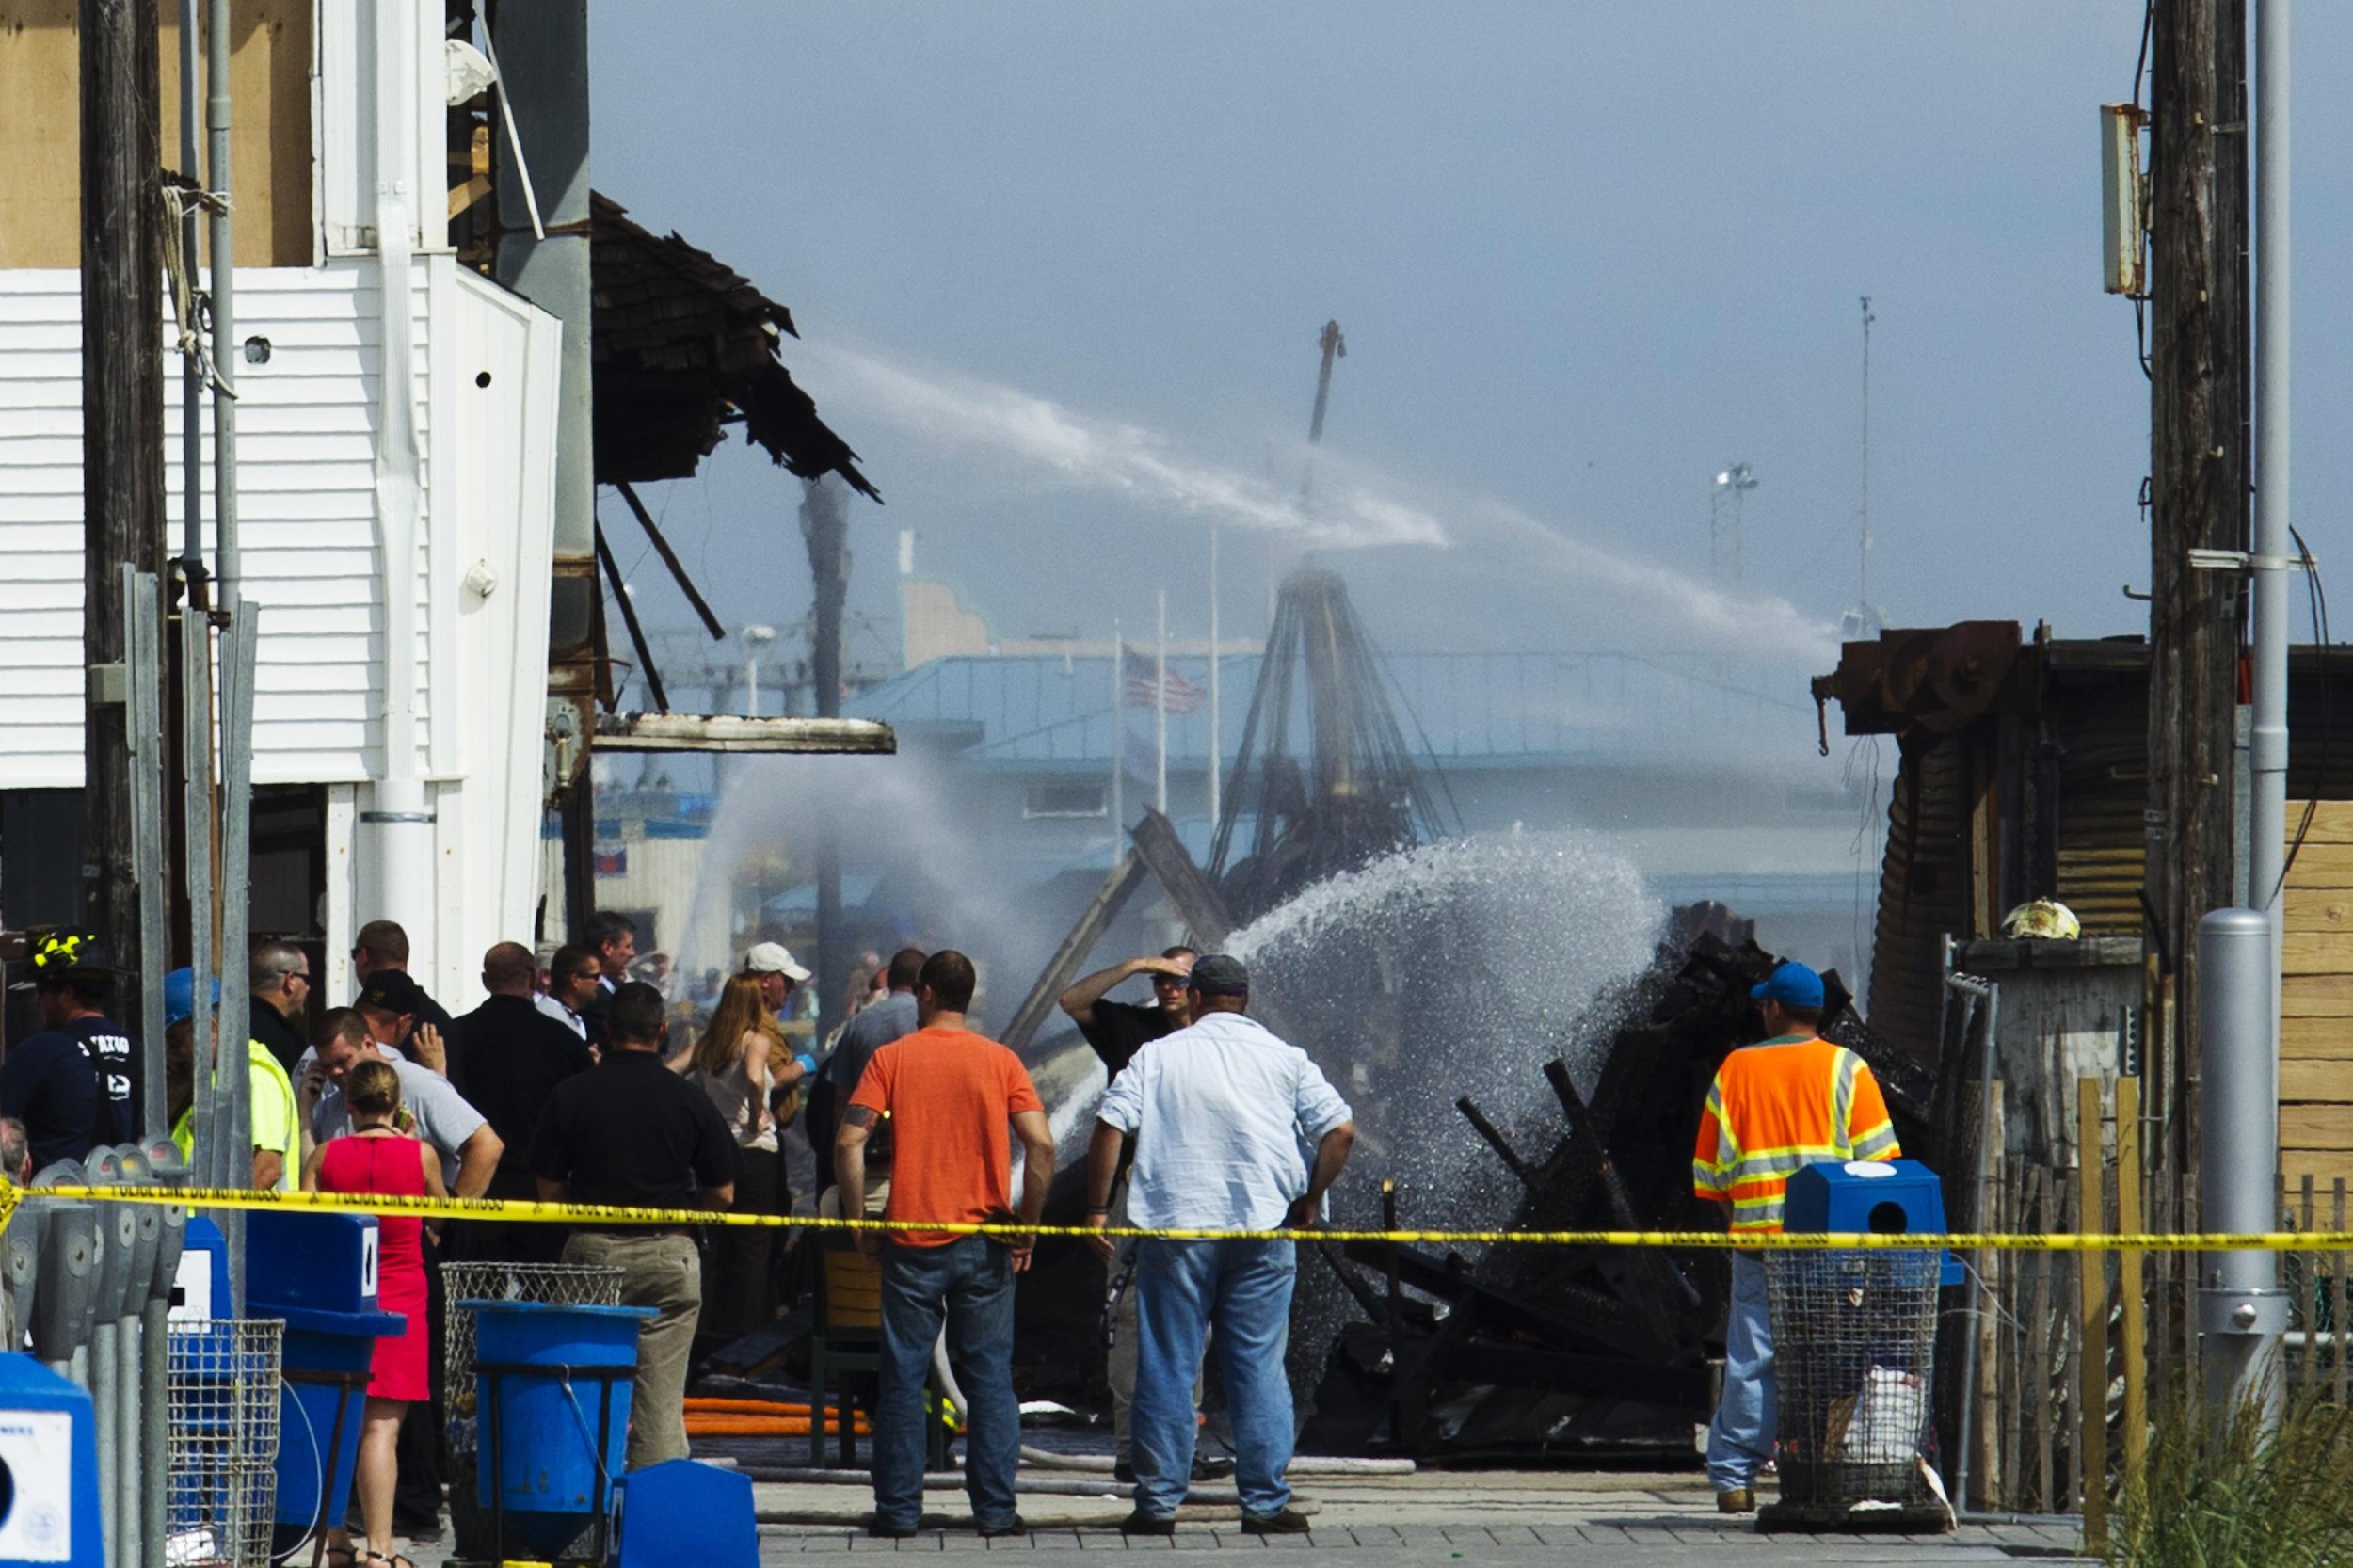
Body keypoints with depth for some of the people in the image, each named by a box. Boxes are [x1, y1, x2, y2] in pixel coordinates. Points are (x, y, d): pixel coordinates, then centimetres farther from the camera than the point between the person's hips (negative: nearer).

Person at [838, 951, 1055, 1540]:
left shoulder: (891, 1058, -1)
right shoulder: (1000, 1061, 1)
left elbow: (849, 1142, -9)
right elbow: (1041, 1144, -8)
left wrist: (861, 1222, 1)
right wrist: (1028, 1224, 2)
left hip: (911, 1242, -1)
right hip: (984, 1245, 1)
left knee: (902, 1376, 5)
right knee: (989, 1376, 7)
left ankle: (898, 1509, 6)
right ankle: (995, 1508, 5)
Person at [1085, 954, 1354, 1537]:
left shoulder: (1157, 1056, 4)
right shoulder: (1284, 1059, 7)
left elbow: (1110, 1126, -5)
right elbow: (1339, 1131, 0)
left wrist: (1097, 1209, 1)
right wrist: (1309, 1201, 10)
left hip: (1175, 1227, -1)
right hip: (1263, 1230, 1)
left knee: (1166, 1368, 4)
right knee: (1259, 1368, 5)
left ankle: (1158, 1502, 3)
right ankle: (1265, 1503, 2)